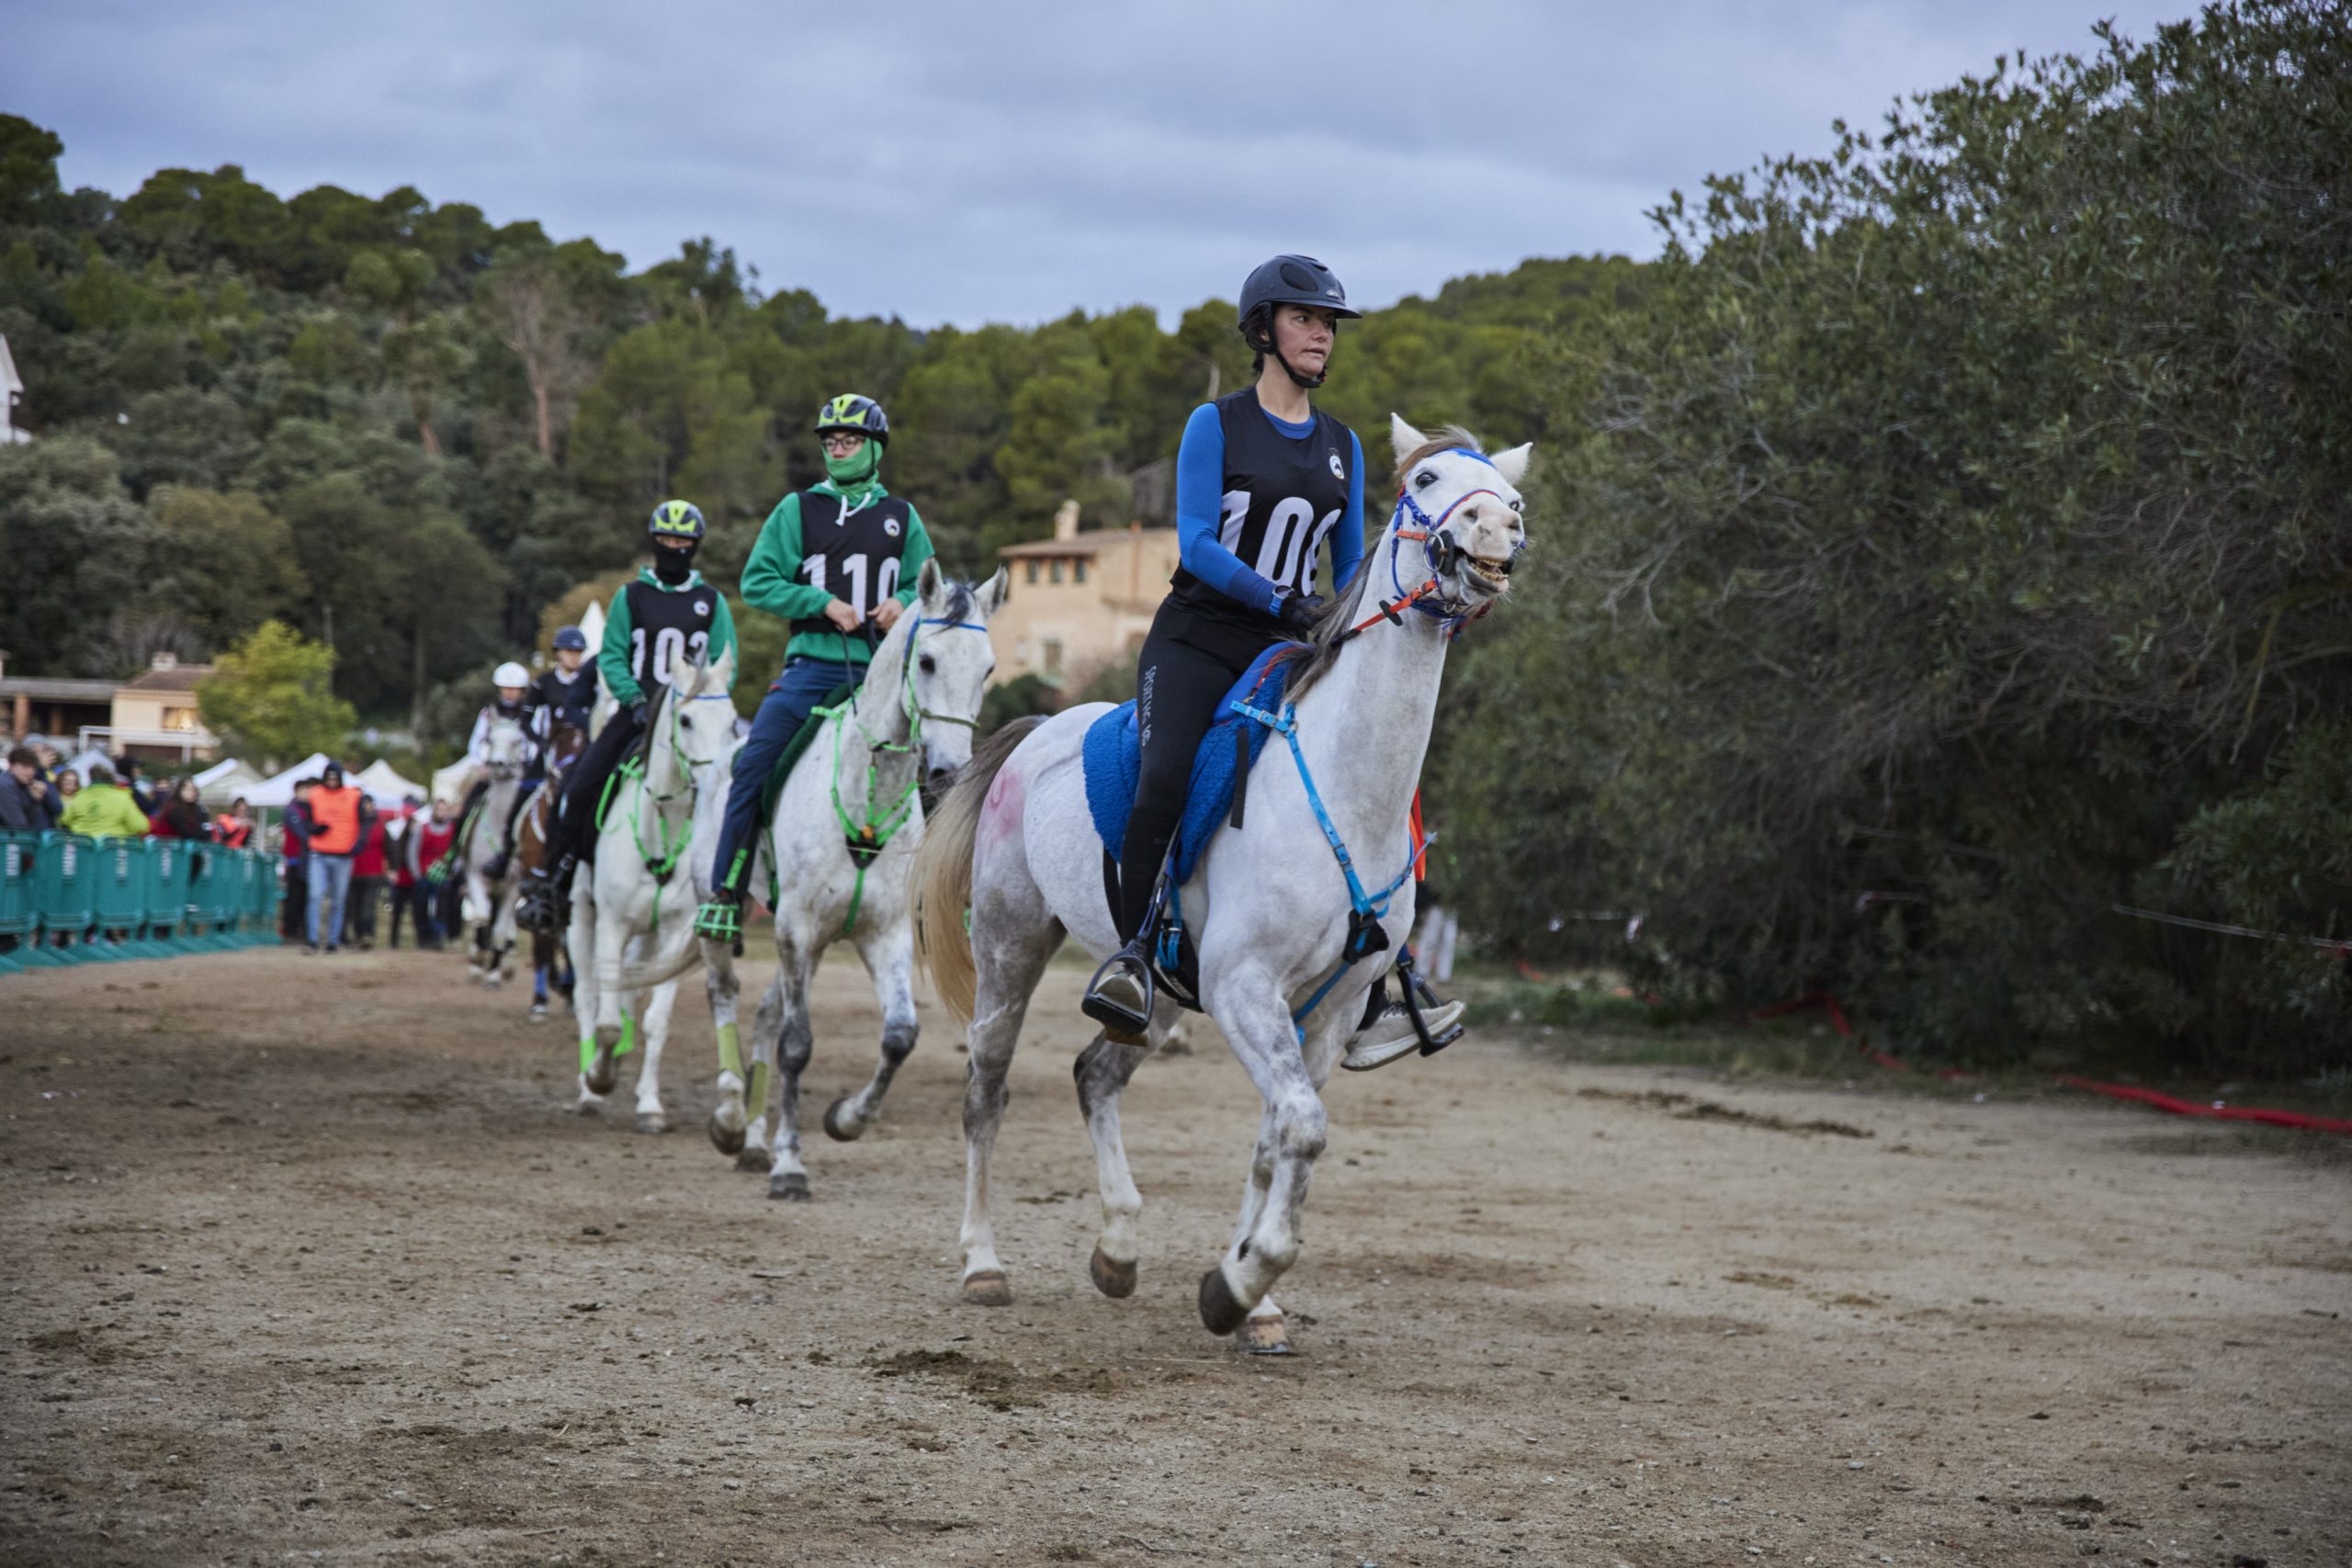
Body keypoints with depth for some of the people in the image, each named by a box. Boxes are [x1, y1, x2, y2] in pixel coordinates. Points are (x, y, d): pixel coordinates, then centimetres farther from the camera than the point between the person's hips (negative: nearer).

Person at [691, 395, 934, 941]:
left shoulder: (901, 517, 13)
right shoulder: (799, 509, 7)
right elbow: (757, 582, 3)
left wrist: (902, 603, -3)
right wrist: (823, 602, -10)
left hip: (881, 667, 2)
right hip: (814, 664, -2)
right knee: (753, 764, -13)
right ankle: (727, 893, -10)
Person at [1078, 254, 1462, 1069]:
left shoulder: (1342, 446, 15)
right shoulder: (1216, 424, 0)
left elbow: (1350, 567, 20)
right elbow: (1197, 545, -10)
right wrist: (1283, 604, -19)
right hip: (1198, 637, -4)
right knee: (1164, 778, -30)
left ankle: (1367, 1010, -10)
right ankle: (1130, 957, -19)